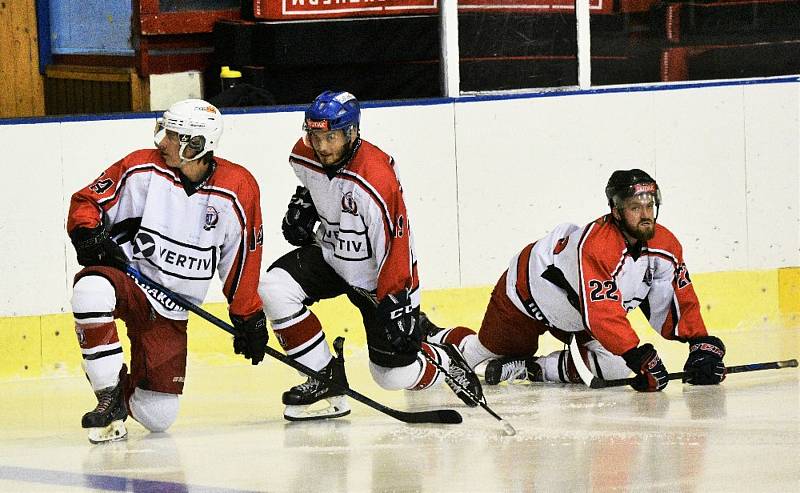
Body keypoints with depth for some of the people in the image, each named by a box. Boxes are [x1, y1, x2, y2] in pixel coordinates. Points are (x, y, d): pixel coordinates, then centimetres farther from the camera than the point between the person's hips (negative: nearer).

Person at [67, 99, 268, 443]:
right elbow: (86, 202, 0)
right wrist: (88, 235, -22)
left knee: (158, 416, -5)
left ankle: (127, 391, 34)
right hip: (124, 277, -2)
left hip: (171, 311, 2)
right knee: (91, 289, -41)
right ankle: (108, 400, -24)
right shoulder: (141, 169, -8)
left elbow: (243, 259, 4)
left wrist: (249, 318, 8)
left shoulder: (238, 190, -5)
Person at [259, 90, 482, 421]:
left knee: (394, 375, -8)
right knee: (275, 288, -21)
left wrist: (396, 302, -31)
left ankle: (441, 361, 29)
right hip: (329, 254, 6)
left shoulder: (376, 180, -32)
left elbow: (395, 245, -30)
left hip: (376, 277, -6)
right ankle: (325, 379, -7)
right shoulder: (304, 157, -11)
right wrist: (303, 203, 5)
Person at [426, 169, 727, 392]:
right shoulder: (597, 245, -41)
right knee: (476, 356, 8)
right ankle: (434, 337, 40)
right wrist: (640, 357, -50)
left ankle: (530, 369, -2)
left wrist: (702, 344, -22)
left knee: (614, 367, -14)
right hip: (529, 291, -6)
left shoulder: (665, 245, -19)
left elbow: (681, 301, -9)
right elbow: (603, 315, -46)